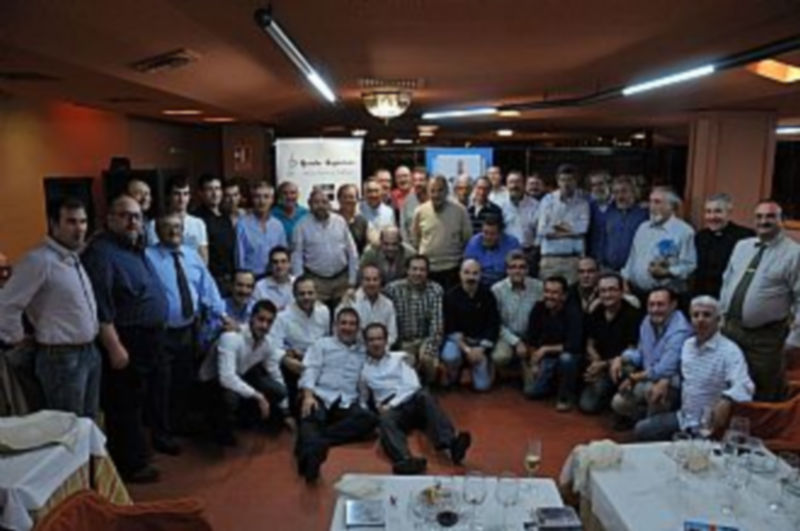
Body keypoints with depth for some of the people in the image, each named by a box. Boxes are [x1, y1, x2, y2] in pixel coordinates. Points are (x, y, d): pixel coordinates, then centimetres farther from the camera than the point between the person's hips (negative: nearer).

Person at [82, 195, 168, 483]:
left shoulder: (135, 248, 12)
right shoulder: (101, 251, -17)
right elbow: (99, 306, -23)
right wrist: (114, 346, -25)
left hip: (149, 340, 10)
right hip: (125, 342, -10)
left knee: (143, 401, 21)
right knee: (124, 406, 4)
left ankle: (137, 453, 37)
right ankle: (130, 465, 16)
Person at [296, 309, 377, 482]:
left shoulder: (364, 352, 23)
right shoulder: (322, 344, 18)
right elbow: (310, 370, 4)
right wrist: (308, 396, -14)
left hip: (347, 403, 2)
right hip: (321, 397, -1)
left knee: (369, 419, -29)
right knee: (311, 420, -34)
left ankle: (315, 443, -41)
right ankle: (312, 453, -62)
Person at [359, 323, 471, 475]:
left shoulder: (399, 358, 16)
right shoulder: (364, 369, 16)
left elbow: (412, 386, 2)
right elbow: (362, 400, 20)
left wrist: (391, 404, -10)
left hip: (412, 402, 1)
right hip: (390, 410, -1)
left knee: (423, 395, -34)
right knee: (385, 420, -37)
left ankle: (451, 443, -55)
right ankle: (405, 460, -66)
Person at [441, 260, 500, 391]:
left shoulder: (487, 295, -6)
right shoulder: (451, 296, -10)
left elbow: (493, 325, -4)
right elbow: (450, 328, -9)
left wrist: (481, 349, -15)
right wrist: (466, 349, -18)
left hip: (480, 341, 1)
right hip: (458, 339, -1)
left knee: (482, 385, -9)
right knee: (450, 357, -35)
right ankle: (452, 378, 0)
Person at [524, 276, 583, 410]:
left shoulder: (573, 312, -24)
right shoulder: (538, 309, -11)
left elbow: (574, 346, -32)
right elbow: (532, 340, -1)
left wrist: (546, 349, -27)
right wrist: (534, 363, -3)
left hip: (568, 355, -4)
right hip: (547, 358, 4)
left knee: (566, 358, -37)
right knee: (531, 391, -9)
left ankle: (566, 396, -12)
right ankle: (554, 380, 22)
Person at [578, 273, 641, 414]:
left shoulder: (632, 314, -15)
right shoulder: (596, 314, 2)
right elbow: (590, 345, 10)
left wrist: (604, 365, -18)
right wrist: (596, 362, -10)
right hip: (599, 367, 5)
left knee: (601, 385, -34)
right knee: (587, 405, -10)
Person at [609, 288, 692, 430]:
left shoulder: (679, 331, -26)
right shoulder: (648, 322, 1)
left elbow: (663, 370, -30)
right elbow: (641, 353, 14)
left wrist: (634, 378, -19)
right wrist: (620, 358, -6)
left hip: (673, 384, -7)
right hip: (649, 380, 7)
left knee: (651, 388, -37)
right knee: (618, 403, -5)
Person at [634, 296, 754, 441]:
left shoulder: (729, 350, -18)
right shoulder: (688, 344, 6)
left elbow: (744, 385, -34)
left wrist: (726, 401, -53)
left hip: (708, 426, -7)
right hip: (683, 417, 7)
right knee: (641, 430, 4)